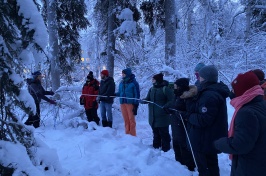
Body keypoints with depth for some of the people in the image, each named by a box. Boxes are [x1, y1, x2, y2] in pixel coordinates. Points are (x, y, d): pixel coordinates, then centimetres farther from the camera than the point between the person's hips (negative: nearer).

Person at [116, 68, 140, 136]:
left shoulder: (134, 83, -4)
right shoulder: (121, 83, 12)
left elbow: (137, 94, -5)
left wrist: (136, 105, -10)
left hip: (130, 103, -5)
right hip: (123, 103, 5)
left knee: (131, 120, 0)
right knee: (126, 120, 9)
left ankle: (132, 135, 7)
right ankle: (127, 134, 17)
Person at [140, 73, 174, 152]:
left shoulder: (166, 89, -12)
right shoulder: (152, 89, 11)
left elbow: (171, 101, -14)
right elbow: (147, 99, 10)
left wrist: (165, 107, -28)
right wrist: (142, 100, -11)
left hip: (162, 117, -7)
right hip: (153, 117, 7)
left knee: (163, 133, 1)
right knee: (155, 132, 18)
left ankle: (165, 149, 11)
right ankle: (156, 146, 31)